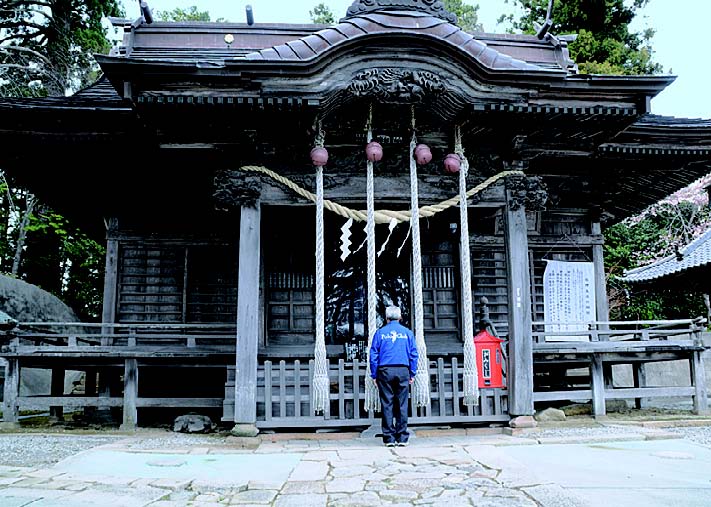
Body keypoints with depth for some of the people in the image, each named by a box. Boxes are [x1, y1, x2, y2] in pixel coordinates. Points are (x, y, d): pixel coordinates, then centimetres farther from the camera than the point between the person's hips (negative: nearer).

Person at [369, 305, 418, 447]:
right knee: (402, 404, 4)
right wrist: (412, 374, 9)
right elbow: (414, 354, 5)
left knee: (387, 404, 3)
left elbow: (373, 355, 3)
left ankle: (389, 438, 3)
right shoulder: (407, 333, 7)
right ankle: (402, 438, 4)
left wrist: (374, 375, 6)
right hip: (403, 370, 1)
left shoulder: (380, 333, 5)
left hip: (385, 371, 0)